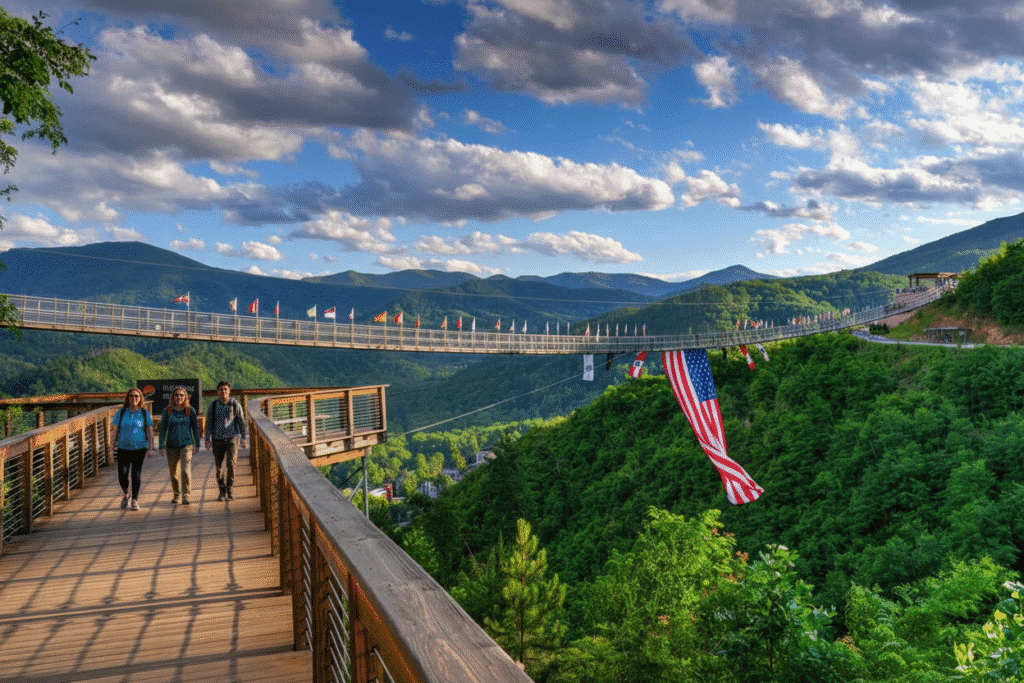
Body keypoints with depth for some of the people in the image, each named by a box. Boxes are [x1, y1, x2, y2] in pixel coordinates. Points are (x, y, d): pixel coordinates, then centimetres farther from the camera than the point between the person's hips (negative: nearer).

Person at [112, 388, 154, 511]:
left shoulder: (145, 413, 3)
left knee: (136, 475, 0)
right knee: (122, 476, -7)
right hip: (123, 449, 1)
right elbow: (115, 431, 8)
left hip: (139, 448, -1)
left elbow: (149, 432, 3)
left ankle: (135, 500, 13)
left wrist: (150, 448, -3)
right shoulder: (121, 413, 5)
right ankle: (126, 495, 20)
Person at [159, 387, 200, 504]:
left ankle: (185, 496, -12)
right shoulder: (167, 411, -1)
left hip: (186, 445, -2)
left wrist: (197, 444, 8)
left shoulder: (190, 410, -1)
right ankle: (177, 494, 30)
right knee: (173, 471, 11)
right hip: (171, 446, 2)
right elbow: (162, 429, 1)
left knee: (186, 469, -17)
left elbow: (195, 427, 6)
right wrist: (161, 446, -5)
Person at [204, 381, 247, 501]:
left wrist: (244, 438, 3)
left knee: (231, 462, -16)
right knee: (220, 466, 5)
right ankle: (222, 491, 16)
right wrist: (207, 438, 0)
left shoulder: (235, 404, 0)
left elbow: (241, 422, 5)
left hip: (232, 438, -2)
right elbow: (209, 422, 8)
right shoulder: (213, 405, 3)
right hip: (217, 440, 2)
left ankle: (229, 487, 1)